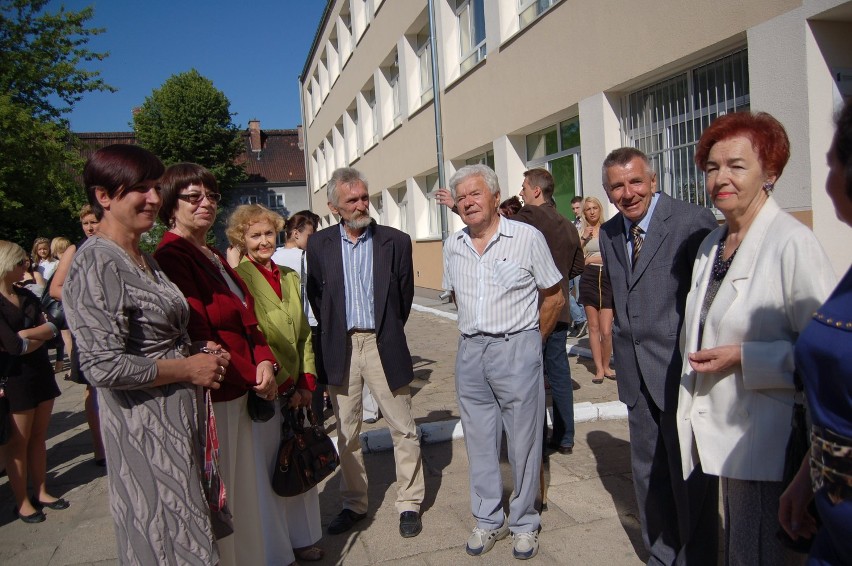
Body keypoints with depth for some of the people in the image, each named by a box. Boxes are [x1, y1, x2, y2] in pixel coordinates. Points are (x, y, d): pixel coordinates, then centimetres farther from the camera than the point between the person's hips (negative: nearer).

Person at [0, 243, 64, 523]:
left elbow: (51, 327, 0)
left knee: (38, 437, 13)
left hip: (41, 372, 6)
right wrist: (40, 336, -4)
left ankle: (41, 492, 22)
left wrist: (25, 335, -14)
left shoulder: (27, 296, 10)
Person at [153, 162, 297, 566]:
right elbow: (199, 337, -20)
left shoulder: (215, 258, 13)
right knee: (228, 492, 6)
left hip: (246, 394, 9)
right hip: (215, 399, -9)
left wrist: (265, 362, -8)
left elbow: (248, 320, 10)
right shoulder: (171, 257, -15)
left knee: (257, 483, 21)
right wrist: (256, 377, -14)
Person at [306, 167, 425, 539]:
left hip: (383, 346, -1)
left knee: (403, 429, 6)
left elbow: (404, 296, 6)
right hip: (341, 348, 2)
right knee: (346, 433, 12)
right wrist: (333, 337, 9)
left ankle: (409, 503, 22)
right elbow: (316, 298, 9)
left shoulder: (396, 242, -3)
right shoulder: (319, 245, 1)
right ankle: (354, 504, 28)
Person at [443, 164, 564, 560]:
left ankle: (524, 523, 25)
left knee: (524, 441, 7)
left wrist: (530, 341, 5)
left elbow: (554, 296, 0)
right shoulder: (452, 247, 6)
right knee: (479, 441, 13)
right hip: (470, 352, 4)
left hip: (517, 349, -4)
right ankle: (488, 520, 30)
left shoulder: (527, 237, -7)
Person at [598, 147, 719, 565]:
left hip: (682, 371, -6)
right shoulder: (608, 233, 9)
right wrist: (620, 348, 15)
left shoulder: (693, 221, -12)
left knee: (690, 479, 7)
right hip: (636, 376, 7)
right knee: (648, 476, 18)